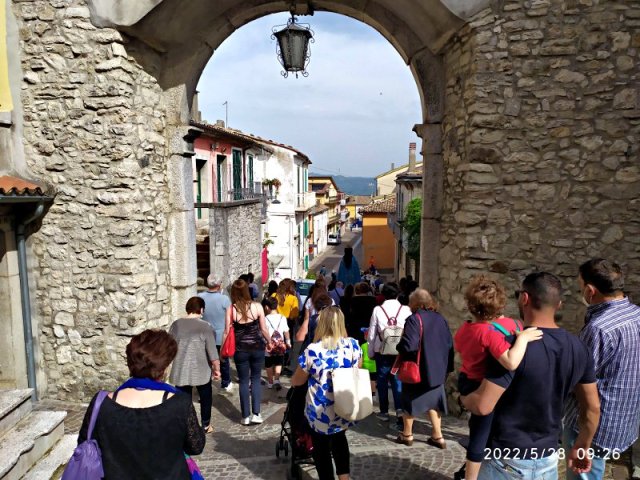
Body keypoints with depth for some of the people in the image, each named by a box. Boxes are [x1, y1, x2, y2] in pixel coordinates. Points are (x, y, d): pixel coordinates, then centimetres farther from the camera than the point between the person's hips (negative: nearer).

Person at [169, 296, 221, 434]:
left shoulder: (176, 324, -3)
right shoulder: (205, 326, -13)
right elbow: (212, 352, -13)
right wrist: (217, 369, -1)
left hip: (180, 371, 2)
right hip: (201, 371, -2)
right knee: (205, 398, 20)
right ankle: (206, 425, 33)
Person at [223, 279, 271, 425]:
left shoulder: (231, 309, -9)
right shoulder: (257, 306, -9)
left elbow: (227, 332, -5)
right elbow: (264, 329, -3)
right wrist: (270, 342, 14)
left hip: (240, 350, 0)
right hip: (257, 348, 0)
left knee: (244, 381, 12)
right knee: (256, 379, 15)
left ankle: (246, 416, 17)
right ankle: (256, 414, 13)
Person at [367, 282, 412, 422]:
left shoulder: (377, 310, -5)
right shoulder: (405, 309, -5)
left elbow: (371, 333, -1)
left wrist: (370, 352, 10)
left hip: (382, 352, 0)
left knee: (382, 381, 12)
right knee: (398, 381, 8)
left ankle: (384, 411, 21)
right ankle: (400, 409, -8)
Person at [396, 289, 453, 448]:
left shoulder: (414, 319, -18)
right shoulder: (441, 319, 4)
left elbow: (408, 346, -27)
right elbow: (450, 344, 7)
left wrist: (399, 347, -5)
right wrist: (446, 367, 15)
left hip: (417, 370, -6)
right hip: (437, 370, 6)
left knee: (410, 401, 12)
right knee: (432, 402, 19)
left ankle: (407, 435, 26)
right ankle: (437, 436, 22)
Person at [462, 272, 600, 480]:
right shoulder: (578, 348, -4)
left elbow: (482, 405, -23)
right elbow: (592, 408, 5)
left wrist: (464, 398, -2)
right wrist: (581, 448, 19)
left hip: (508, 462, -5)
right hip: (548, 460, 6)